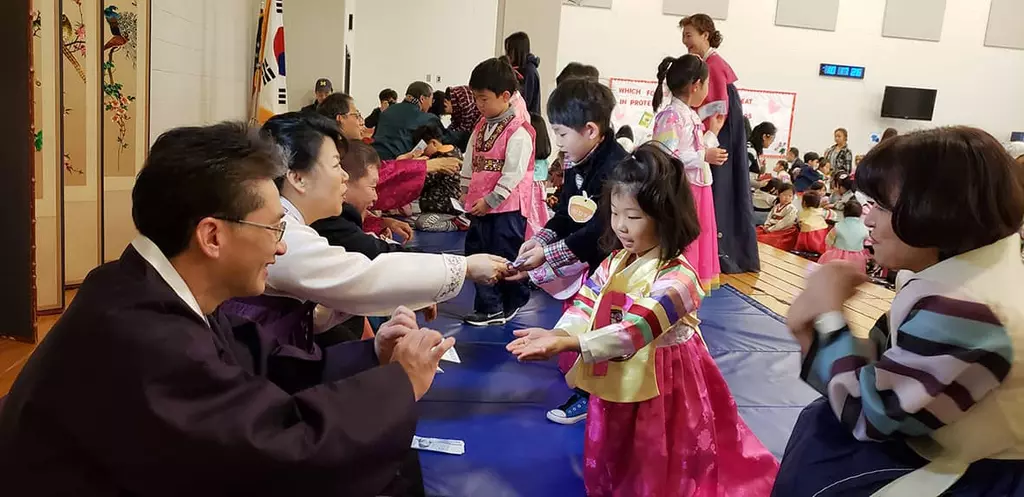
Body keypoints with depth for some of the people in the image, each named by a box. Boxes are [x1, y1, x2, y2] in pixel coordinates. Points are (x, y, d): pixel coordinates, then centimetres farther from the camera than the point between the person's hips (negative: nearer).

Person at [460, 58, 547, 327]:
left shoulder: (518, 132, -16)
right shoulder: (481, 127, 11)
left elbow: (513, 174, -19)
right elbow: (470, 162, 17)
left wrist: (490, 200, -17)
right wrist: (467, 191, 11)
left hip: (508, 206, -9)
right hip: (481, 205, 9)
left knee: (504, 259, 1)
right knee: (476, 253, 12)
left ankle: (510, 304, 17)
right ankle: (488, 306, 23)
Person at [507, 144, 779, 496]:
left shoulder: (678, 276, -24)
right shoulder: (615, 263, 1)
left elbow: (636, 329, -35)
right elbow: (585, 305, -7)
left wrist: (569, 343, -45)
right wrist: (556, 334, -29)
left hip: (661, 391, -6)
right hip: (617, 384, 7)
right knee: (612, 467, 24)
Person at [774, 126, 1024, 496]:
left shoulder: (965, 309, -30)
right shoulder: (956, 269, 0)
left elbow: (863, 413, -23)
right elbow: (880, 362, 2)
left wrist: (829, 310, -16)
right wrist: (812, 329, -13)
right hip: (969, 448, 8)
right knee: (818, 424, 11)